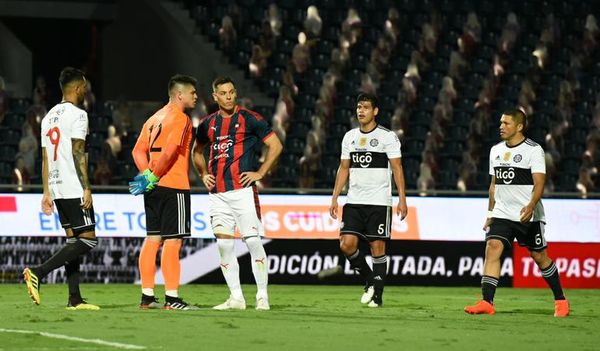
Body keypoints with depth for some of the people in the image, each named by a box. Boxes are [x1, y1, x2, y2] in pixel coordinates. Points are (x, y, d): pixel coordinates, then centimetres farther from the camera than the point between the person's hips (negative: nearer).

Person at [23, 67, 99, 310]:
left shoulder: (49, 117, 17)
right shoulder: (77, 115, -9)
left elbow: (46, 158, 16)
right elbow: (78, 154, -16)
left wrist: (46, 192, 17)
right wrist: (87, 188, -16)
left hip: (57, 189, 9)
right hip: (75, 189, -9)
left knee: (73, 240, 10)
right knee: (88, 240, -7)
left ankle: (74, 299, 5)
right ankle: (38, 273, -19)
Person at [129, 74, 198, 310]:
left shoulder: (154, 118, 17)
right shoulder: (180, 118, -9)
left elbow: (138, 151, 13)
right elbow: (169, 151, -19)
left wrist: (147, 174, 2)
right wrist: (153, 177, -12)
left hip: (154, 188, 8)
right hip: (173, 187, -8)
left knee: (153, 239, 10)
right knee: (172, 241, -7)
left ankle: (147, 296, 11)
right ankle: (172, 298, -9)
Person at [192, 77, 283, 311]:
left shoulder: (249, 119, -1)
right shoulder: (208, 123, 13)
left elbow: (275, 146, -1)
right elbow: (197, 151, 30)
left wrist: (260, 173, -6)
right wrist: (204, 174, 15)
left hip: (243, 189, -5)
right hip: (217, 193, 5)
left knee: (253, 241, -8)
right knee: (224, 245, 2)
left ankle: (262, 297, -4)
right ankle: (236, 298, 7)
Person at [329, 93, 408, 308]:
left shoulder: (387, 137, -3)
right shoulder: (349, 137, 12)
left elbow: (397, 169, -4)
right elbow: (344, 169, 16)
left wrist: (402, 199, -11)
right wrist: (335, 198, 10)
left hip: (379, 201, -4)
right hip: (354, 201, 4)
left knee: (377, 247, -3)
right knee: (346, 244, -7)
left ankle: (377, 294, 5)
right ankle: (369, 280, 14)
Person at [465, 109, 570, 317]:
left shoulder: (533, 150, -8)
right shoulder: (496, 150, 11)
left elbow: (539, 182, -16)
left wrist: (531, 205, -32)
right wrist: (490, 213, 18)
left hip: (528, 215, -5)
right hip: (502, 214, 5)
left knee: (539, 256, 5)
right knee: (492, 248, -16)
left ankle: (560, 301, 24)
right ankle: (487, 303, -21)